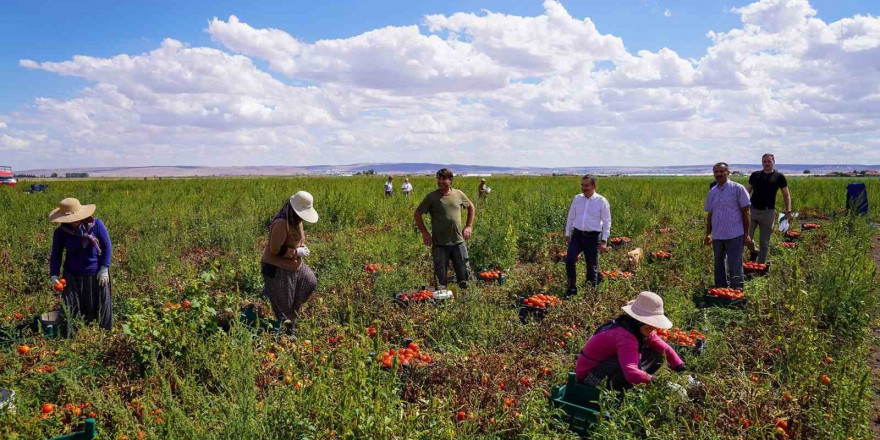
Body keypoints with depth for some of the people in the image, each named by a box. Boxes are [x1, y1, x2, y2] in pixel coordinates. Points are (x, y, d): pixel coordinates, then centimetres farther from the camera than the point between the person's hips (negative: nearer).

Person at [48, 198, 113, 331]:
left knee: (100, 308, 10)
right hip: (73, 276, 1)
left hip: (96, 275, -1)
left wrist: (104, 268, -7)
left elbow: (107, 246, -3)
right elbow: (55, 255, 0)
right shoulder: (60, 232, -7)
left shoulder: (96, 225, -11)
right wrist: (54, 275, -12)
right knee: (71, 310, 4)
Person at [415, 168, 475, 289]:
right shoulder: (432, 196, -4)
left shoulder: (459, 194, 5)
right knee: (440, 274, 4)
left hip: (458, 241, 2)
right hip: (440, 243, -2)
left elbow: (471, 208, 22)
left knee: (464, 272, 6)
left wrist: (468, 226, 13)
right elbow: (417, 214, 3)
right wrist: (424, 232, -3)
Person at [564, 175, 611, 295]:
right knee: (569, 259, -12)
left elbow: (607, 222, -2)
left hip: (593, 236, -3)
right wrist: (567, 234, 13)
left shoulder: (602, 201, -5)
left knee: (592, 266, 6)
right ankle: (572, 288, 0)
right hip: (577, 234, 3)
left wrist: (604, 240, -6)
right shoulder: (577, 198, 5)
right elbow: (571, 217, 14)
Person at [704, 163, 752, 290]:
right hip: (717, 236, 5)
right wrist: (708, 234, 13)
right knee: (719, 265, 14)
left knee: (735, 267, -2)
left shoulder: (738, 189, -5)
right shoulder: (712, 192, 9)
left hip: (735, 236, -5)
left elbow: (745, 212, -4)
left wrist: (746, 234, -5)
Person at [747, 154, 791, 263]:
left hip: (768, 212, -1)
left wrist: (788, 210, -5)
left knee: (764, 242, 5)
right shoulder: (755, 175, 7)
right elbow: (748, 192, 14)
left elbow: (786, 194, 5)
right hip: (752, 210, 2)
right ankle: (753, 251, 21)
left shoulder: (779, 177, 1)